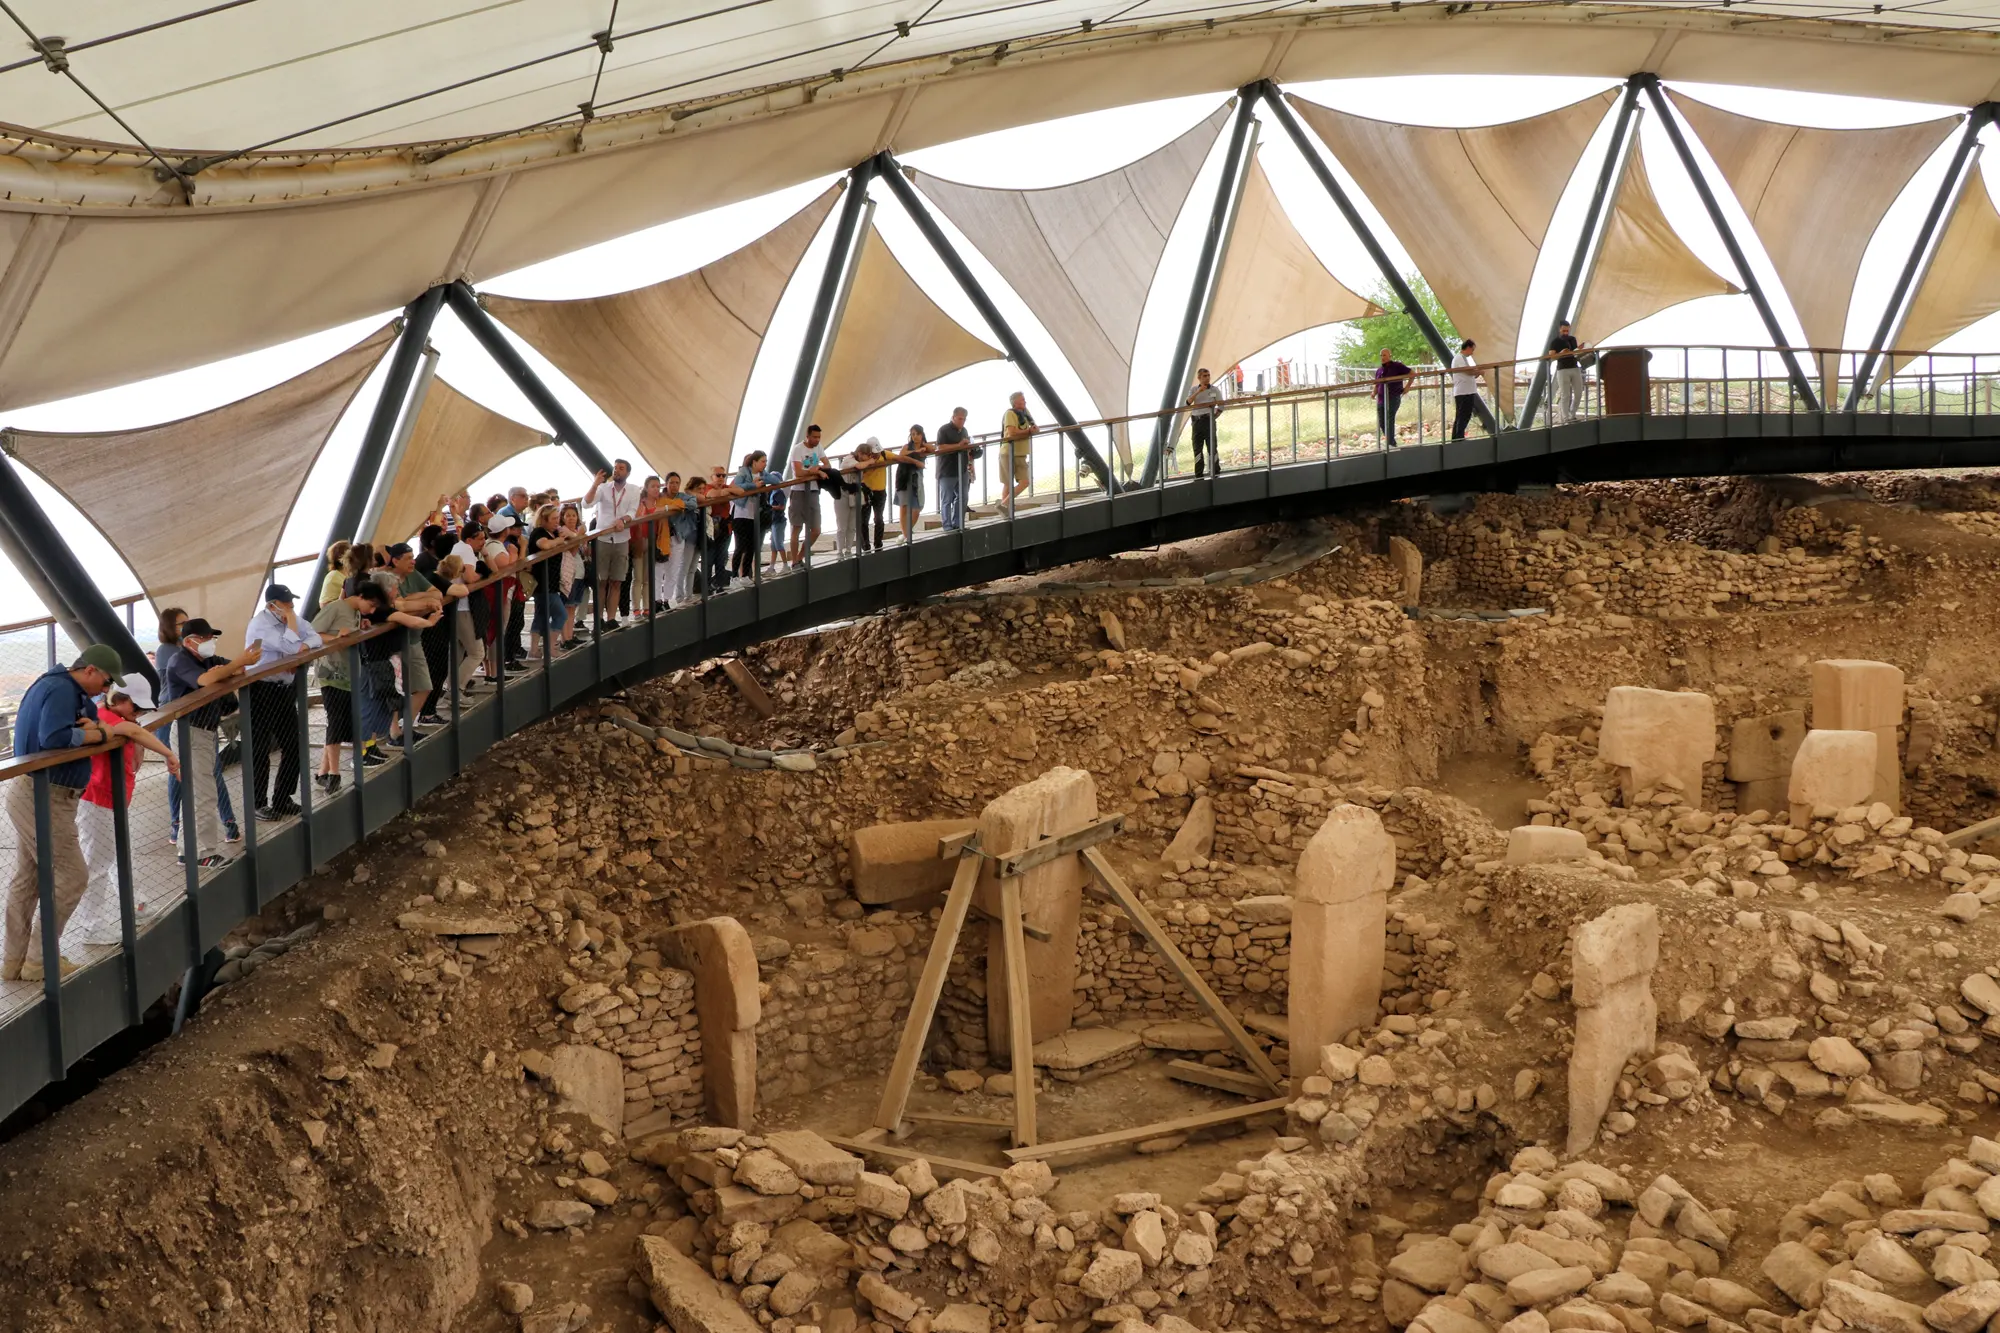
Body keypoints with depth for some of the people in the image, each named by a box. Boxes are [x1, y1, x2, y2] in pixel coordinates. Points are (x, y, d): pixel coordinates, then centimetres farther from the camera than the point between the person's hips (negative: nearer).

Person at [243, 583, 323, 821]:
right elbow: (291, 646, -27)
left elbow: (314, 637, 2)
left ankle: (282, 800, 23)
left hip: (285, 690, 8)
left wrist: (301, 647, -17)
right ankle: (258, 804, 10)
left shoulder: (289, 619, 7)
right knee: (260, 750, 0)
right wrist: (291, 620, -16)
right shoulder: (260, 625, -18)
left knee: (293, 747, 10)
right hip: (261, 692, -8)